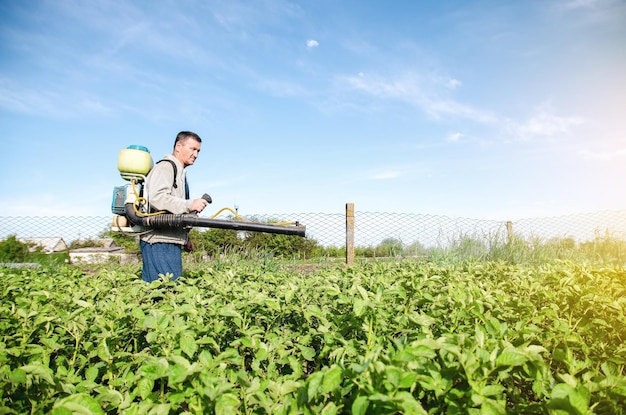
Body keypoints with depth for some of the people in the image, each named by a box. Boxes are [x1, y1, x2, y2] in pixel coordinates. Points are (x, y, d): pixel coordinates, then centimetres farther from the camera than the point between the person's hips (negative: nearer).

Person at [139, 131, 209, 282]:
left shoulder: (180, 171, 26)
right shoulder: (166, 166, -4)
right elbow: (156, 197, -21)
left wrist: (185, 239, 24)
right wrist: (189, 204, -28)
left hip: (171, 241, 10)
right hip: (159, 241, -10)